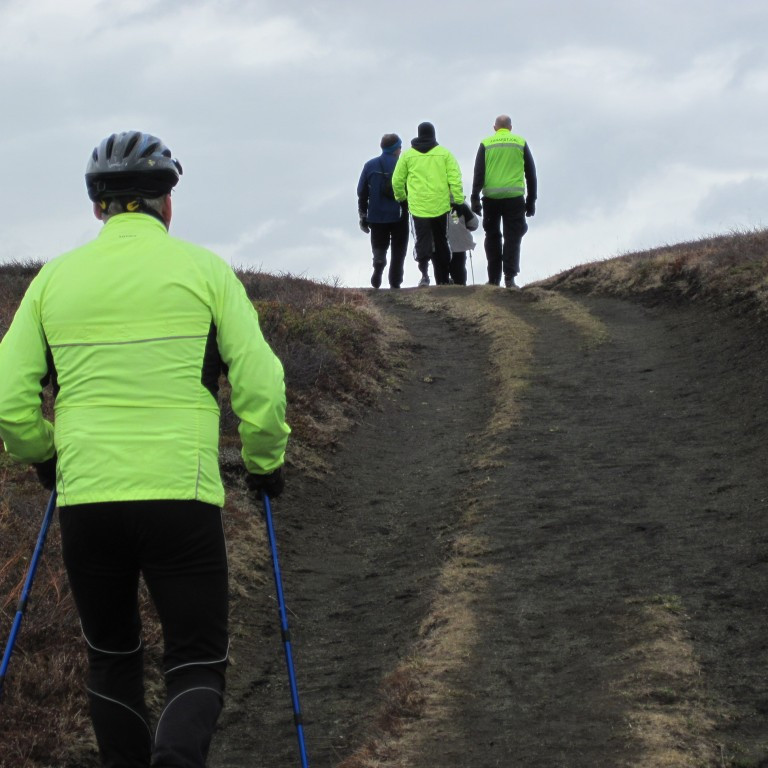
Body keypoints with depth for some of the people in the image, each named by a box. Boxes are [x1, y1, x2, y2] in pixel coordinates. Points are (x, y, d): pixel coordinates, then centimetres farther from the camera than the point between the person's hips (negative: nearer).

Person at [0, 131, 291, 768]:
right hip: (182, 498, -2)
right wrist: (266, 464, 14)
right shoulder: (204, 269, 2)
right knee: (197, 666, 5)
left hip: (84, 500, 2)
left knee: (112, 661, 21)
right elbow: (259, 386, -3)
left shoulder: (55, 277, 8)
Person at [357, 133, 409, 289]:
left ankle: (379, 262, -20)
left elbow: (362, 193, 4)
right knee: (398, 251, 11)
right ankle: (395, 283, 8)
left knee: (379, 247, 12)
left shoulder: (370, 166, 2)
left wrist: (363, 216, 11)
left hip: (376, 216, 2)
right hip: (398, 217, -2)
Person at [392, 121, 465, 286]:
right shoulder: (444, 153, 2)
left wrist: (401, 197, 25)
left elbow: (397, 180, 8)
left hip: (418, 206, -1)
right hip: (440, 205, 1)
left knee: (423, 240, -2)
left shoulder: (408, 155, 4)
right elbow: (455, 178, -4)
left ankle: (424, 272, -28)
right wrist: (457, 200, 2)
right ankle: (442, 280, 16)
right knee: (441, 242, 13)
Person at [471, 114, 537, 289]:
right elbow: (531, 173, 9)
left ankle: (494, 280, 11)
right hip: (515, 197, -1)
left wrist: (475, 198, 0)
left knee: (492, 238, 11)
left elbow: (478, 173, -1)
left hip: (491, 198, 1)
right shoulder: (521, 143, 7)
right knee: (512, 238, 1)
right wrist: (531, 200, 14)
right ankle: (509, 278, -10)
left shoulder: (486, 144, 5)